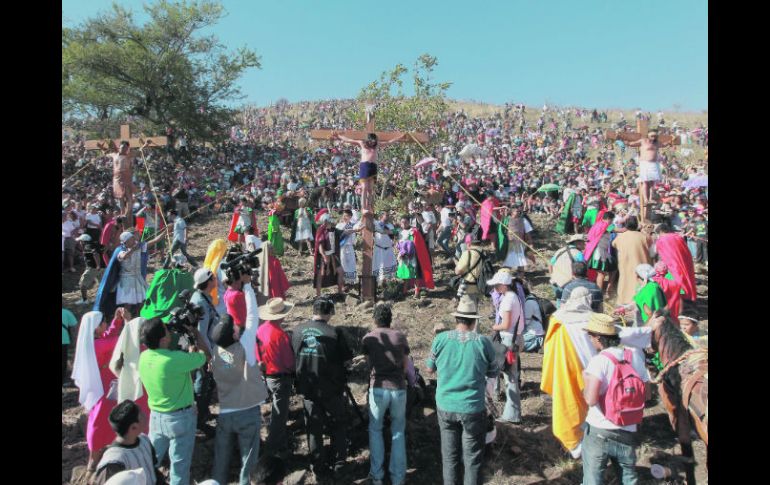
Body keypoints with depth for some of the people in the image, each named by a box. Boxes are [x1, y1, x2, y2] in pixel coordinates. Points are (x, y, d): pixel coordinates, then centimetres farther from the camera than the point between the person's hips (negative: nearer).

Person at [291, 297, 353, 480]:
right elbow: (347, 358, -9)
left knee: (313, 429, 15)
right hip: (331, 389, -3)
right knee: (337, 426, 17)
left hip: (307, 388, 3)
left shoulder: (298, 330, -5)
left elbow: (292, 356, 6)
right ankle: (339, 464, 23)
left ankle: (320, 468, 24)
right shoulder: (334, 332, -18)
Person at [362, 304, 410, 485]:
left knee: (375, 430, 19)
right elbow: (406, 366, 11)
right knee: (398, 432, 17)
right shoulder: (400, 337, 3)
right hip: (399, 388, 1)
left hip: (378, 388, -1)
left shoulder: (368, 339, 1)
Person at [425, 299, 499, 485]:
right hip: (472, 408, -2)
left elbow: (430, 369, 5)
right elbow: (494, 373, 3)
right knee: (472, 457, 13)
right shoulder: (483, 342, -10)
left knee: (449, 455, 17)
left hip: (445, 406, 2)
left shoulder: (440, 339, -7)